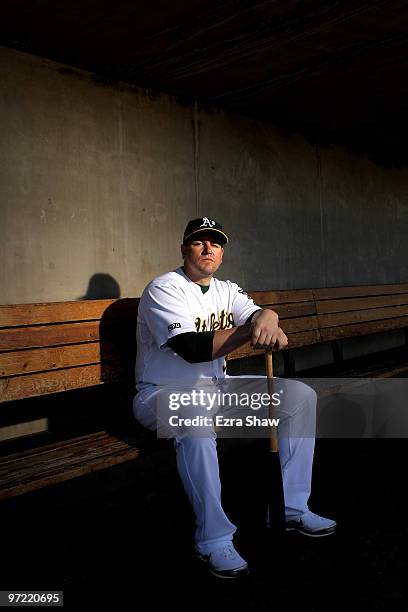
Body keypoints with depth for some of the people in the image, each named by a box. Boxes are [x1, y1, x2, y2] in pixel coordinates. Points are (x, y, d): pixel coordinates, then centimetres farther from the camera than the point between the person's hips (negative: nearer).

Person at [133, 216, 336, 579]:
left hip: (216, 387, 7)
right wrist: (250, 330, -34)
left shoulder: (227, 291, 10)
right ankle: (213, 539, -26)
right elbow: (193, 349, -26)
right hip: (163, 393, -7)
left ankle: (292, 508, 3)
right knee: (198, 415, -42)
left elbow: (256, 313, -10)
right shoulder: (164, 290, -12)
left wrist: (267, 317, -35)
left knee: (301, 395, -2)